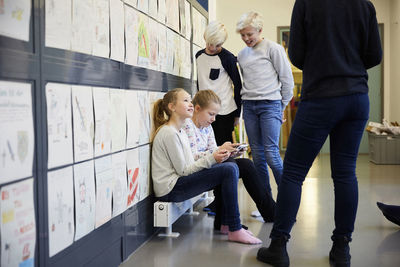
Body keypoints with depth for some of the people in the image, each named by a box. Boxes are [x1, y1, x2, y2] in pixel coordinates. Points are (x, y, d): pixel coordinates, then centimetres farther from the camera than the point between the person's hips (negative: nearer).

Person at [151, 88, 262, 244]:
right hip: (170, 189, -10)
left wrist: (215, 157, 2)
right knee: (228, 171, -18)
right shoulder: (169, 133, -14)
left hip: (178, 181, 10)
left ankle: (226, 224, 6)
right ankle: (235, 231, -15)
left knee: (232, 167, 3)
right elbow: (183, 170, -14)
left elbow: (190, 165, 13)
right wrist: (212, 159, -15)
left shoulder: (180, 132, 18)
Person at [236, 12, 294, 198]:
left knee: (271, 154, -12)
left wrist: (282, 106, 3)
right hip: (249, 106, 5)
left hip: (270, 104, -5)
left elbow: (287, 79, 0)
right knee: (257, 155, 4)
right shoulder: (241, 55, 14)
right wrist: (243, 106, 13)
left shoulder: (273, 49, -2)